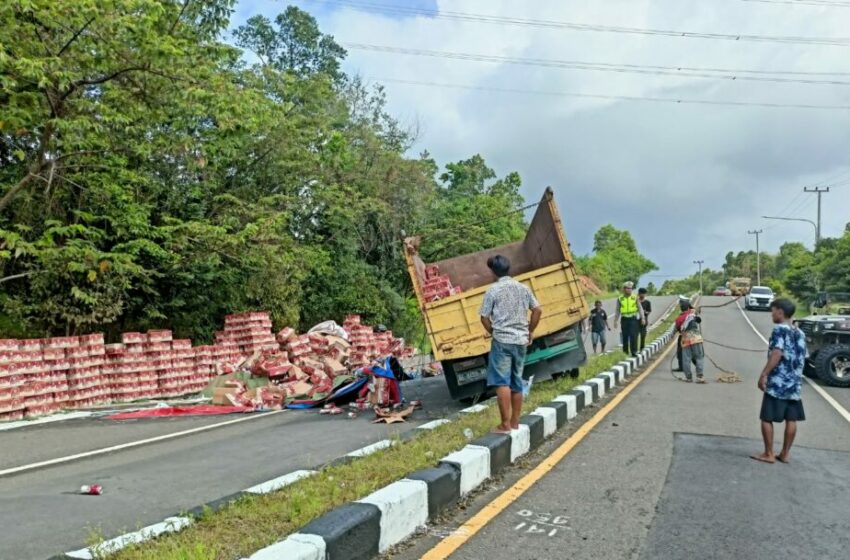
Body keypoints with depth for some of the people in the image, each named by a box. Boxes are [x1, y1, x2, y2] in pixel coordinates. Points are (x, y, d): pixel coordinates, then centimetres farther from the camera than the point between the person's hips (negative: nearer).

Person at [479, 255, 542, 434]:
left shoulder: (493, 290, -6)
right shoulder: (523, 288, 9)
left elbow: (484, 318, -5)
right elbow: (538, 310, 9)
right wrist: (530, 331, 17)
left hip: (502, 340, -5)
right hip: (521, 341, 6)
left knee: (502, 382, -5)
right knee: (517, 382, 11)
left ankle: (505, 424, -8)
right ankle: (515, 423, 16)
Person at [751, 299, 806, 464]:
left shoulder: (780, 329, -11)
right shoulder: (800, 333, 13)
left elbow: (777, 354, -22)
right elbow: (801, 359, 16)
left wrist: (763, 375, -22)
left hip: (777, 382, -8)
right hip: (795, 383, 8)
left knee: (767, 418, 1)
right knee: (791, 419, 11)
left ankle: (768, 454, 5)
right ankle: (785, 454, 19)